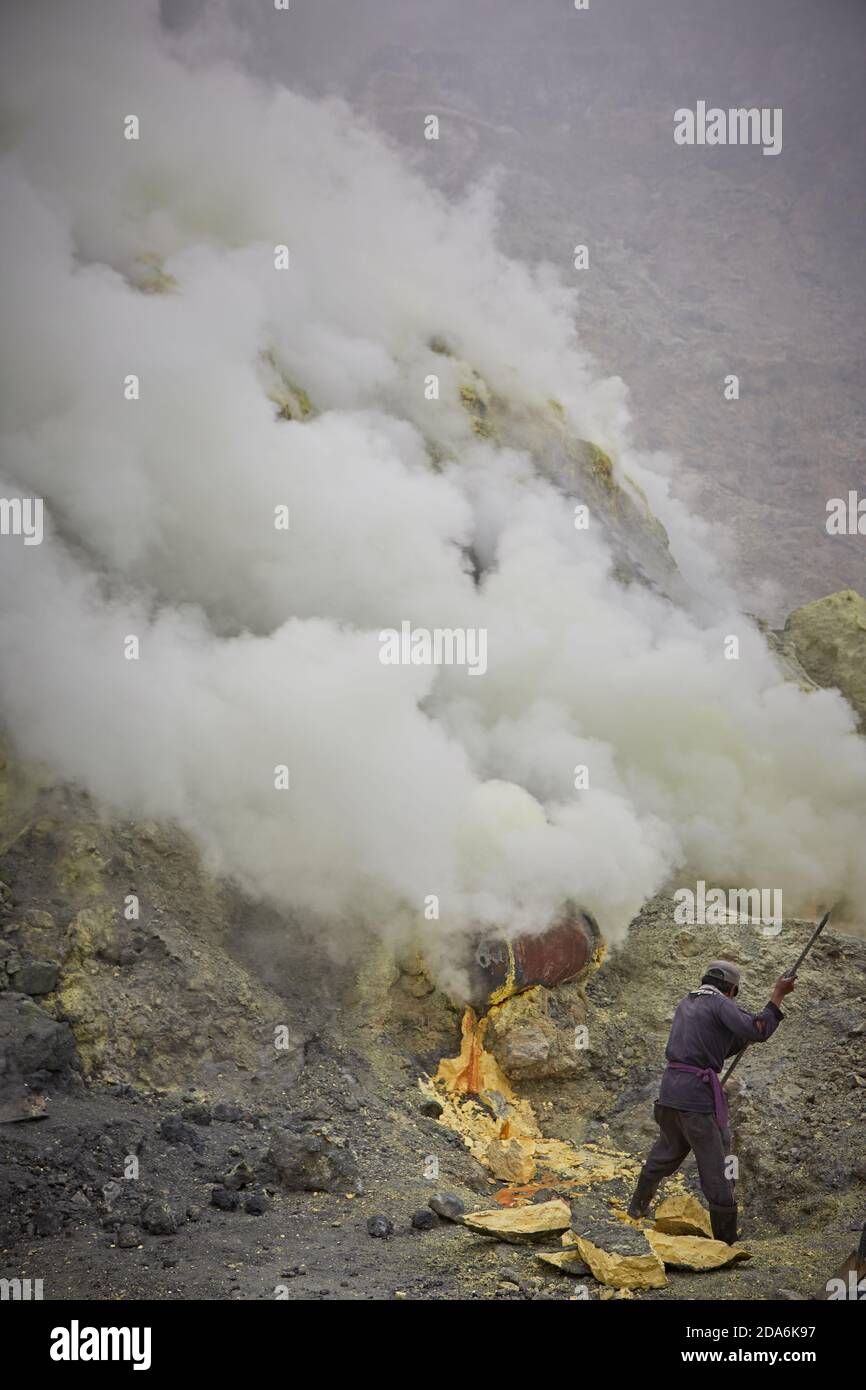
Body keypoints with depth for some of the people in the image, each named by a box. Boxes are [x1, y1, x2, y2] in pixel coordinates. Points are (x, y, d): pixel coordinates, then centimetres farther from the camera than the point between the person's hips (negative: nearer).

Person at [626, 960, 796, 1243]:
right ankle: (726, 1242, 4)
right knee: (716, 1169, 1)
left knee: (667, 1150, 30)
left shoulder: (685, 1004, 18)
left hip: (670, 1091, 7)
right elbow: (758, 1031, -17)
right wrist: (777, 995, -7)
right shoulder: (720, 1004, -5)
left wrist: (747, 1037, 19)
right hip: (699, 1096, -7)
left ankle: (638, 1205, 49)